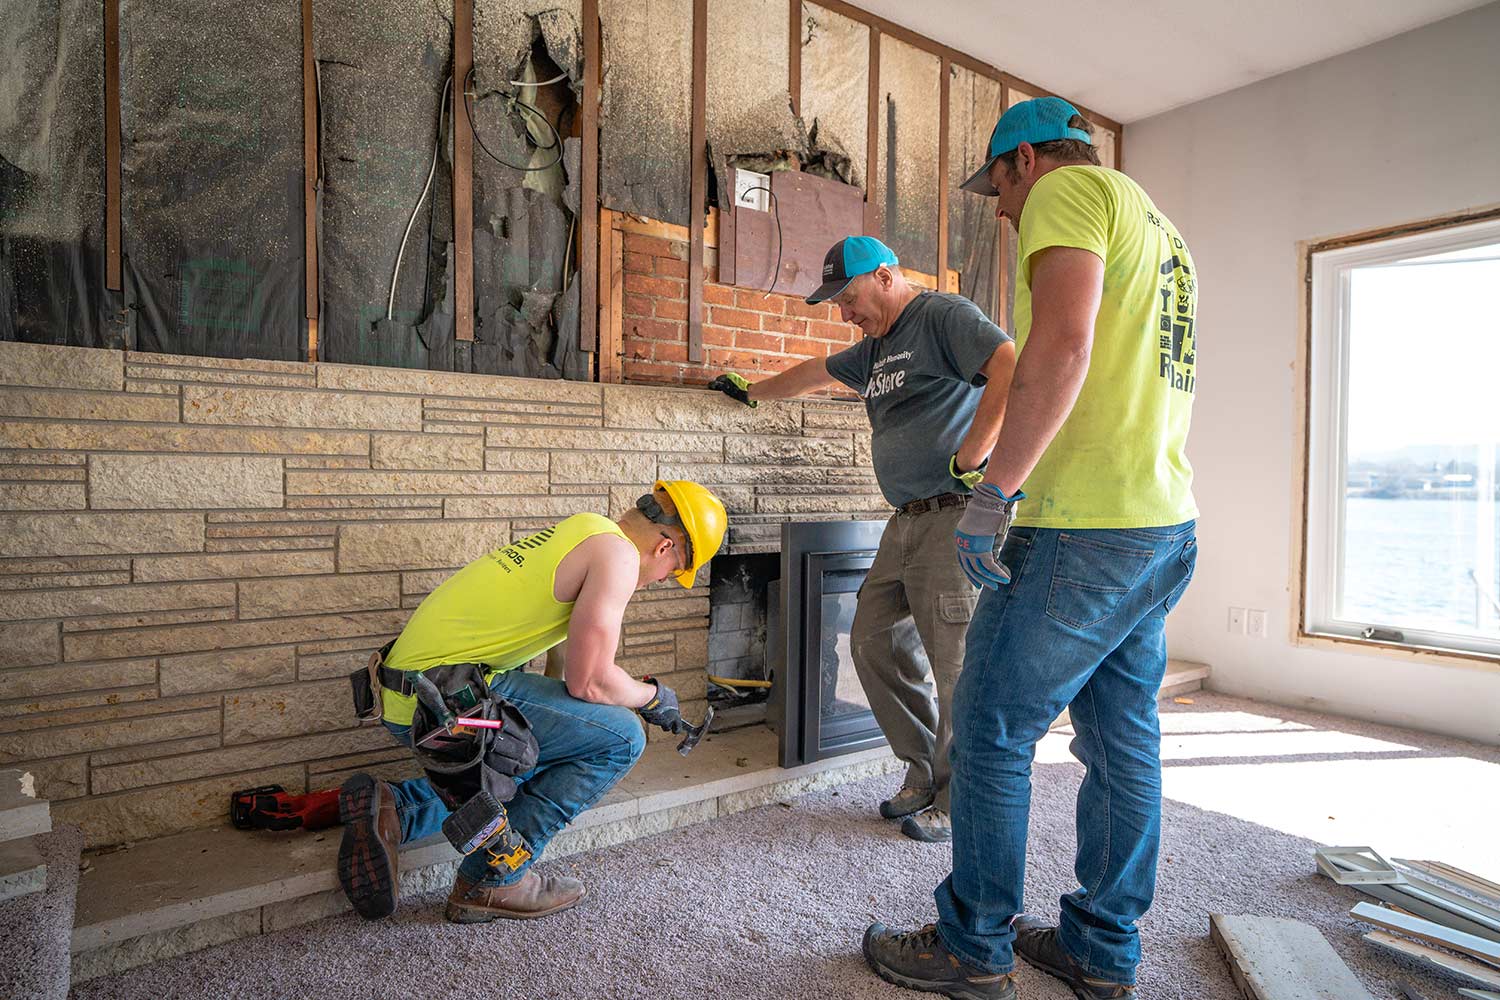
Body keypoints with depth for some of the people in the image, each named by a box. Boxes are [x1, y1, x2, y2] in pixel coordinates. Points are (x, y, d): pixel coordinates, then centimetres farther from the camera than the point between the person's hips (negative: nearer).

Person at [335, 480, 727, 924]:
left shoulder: (579, 530, 19)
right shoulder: (617, 553, -11)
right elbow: (588, 682, -14)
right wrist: (653, 696, 6)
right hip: (450, 697, -10)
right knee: (621, 736, -6)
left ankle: (394, 809, 13)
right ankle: (493, 879, 1)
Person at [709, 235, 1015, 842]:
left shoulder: (943, 315, -5)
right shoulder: (876, 347, 23)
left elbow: (1015, 370, -21)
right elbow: (814, 374, 38)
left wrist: (969, 459, -20)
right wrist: (750, 392, 49)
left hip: (957, 514, -9)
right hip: (907, 520, 9)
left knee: (960, 665, -5)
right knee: (876, 643, 8)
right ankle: (925, 775, 20)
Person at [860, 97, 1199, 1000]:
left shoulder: (1068, 189, -4)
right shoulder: (1161, 231, 25)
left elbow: (1062, 345, -21)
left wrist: (996, 492, -22)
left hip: (1084, 526, -10)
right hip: (1165, 524, 10)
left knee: (994, 729, 1)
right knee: (1123, 741, 13)